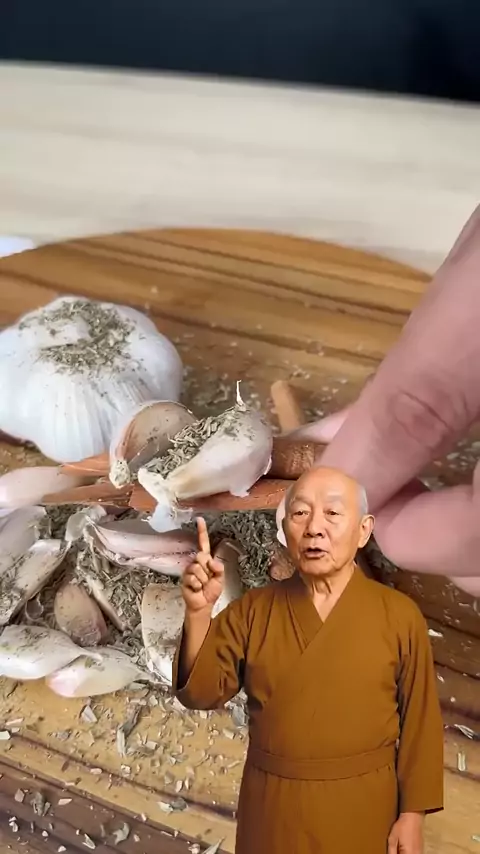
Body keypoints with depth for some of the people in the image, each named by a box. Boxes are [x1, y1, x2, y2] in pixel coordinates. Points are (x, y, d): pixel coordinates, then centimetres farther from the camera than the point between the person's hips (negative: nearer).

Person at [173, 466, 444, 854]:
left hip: (362, 808, -1)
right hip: (271, 807, 2)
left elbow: (419, 722, -3)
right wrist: (199, 612, -26)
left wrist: (412, 814, -3)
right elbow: (201, 691, -11)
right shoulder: (253, 610, -6)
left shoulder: (400, 615, -10)